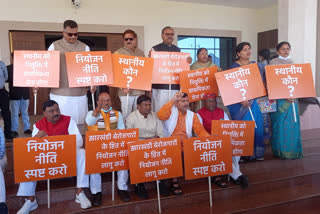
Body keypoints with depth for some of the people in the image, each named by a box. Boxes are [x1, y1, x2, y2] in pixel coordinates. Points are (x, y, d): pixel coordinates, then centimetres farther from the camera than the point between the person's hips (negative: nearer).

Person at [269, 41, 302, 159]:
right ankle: (280, 151, 5)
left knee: (292, 122, 3)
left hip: (292, 97, 4)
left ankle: (292, 150, 14)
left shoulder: (292, 63, 15)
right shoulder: (273, 63, 0)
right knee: (280, 123, -3)